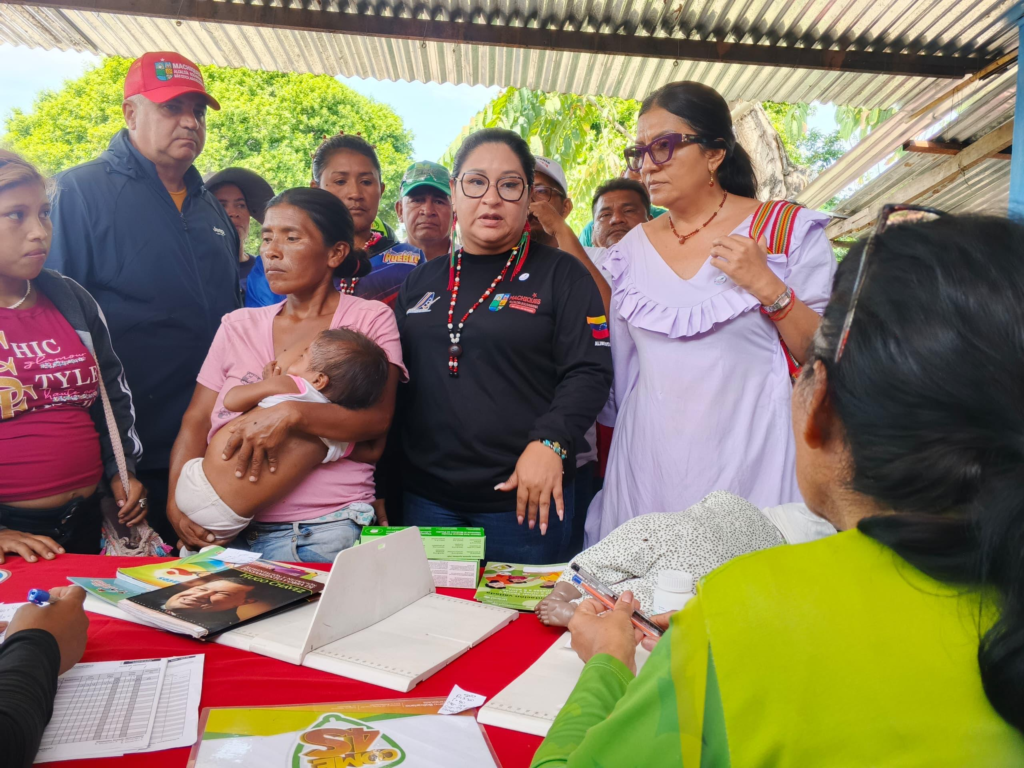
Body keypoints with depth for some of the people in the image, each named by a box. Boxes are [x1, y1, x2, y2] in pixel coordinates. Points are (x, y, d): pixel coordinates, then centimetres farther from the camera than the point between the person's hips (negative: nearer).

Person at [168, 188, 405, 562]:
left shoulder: (370, 319, 2)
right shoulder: (239, 325, 14)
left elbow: (378, 418, -12)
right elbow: (196, 421, 9)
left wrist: (291, 413, -27)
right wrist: (177, 500, -7)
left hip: (323, 531, -3)